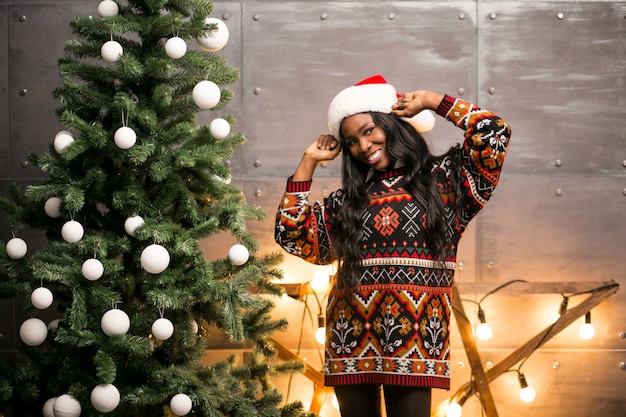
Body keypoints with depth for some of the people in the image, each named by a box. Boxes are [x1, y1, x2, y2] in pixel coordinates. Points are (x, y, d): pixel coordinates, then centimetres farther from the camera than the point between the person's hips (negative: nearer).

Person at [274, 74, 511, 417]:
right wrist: (308, 162, 14)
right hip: (353, 335, 3)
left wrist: (432, 101, 6)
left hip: (415, 334, -3)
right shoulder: (346, 201, 16)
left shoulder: (443, 179, 8)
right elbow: (291, 235, 10)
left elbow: (494, 135, -2)